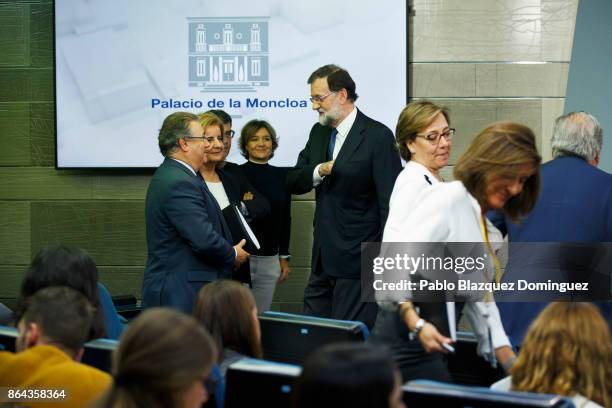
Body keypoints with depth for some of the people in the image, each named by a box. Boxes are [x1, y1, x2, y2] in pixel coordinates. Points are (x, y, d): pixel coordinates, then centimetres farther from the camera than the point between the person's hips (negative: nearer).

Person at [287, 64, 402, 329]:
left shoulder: (378, 136, -10)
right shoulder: (319, 133, 13)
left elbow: (390, 201, -12)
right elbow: (293, 183, 14)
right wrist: (318, 172, -9)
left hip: (358, 260, -7)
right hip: (323, 259, 7)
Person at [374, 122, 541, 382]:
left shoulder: (491, 234, 21)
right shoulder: (448, 198, -6)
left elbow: (481, 302, 23)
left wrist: (512, 364, 15)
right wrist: (416, 324, -27)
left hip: (434, 348, 9)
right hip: (407, 339, -9)